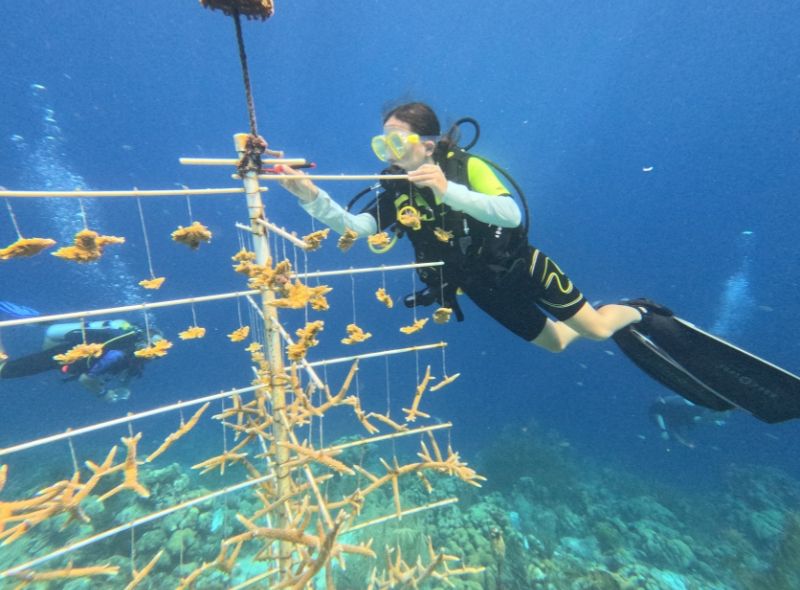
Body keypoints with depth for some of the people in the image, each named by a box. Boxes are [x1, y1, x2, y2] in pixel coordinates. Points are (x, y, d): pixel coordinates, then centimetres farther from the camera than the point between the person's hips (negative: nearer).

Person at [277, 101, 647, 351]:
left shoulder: (467, 166, -18)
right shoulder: (396, 194, -8)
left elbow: (511, 214, -32)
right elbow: (353, 227, -21)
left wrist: (448, 191, -42)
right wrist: (311, 196, -35)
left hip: (519, 266, -3)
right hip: (482, 287, 3)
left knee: (597, 329, 8)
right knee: (555, 343, 20)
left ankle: (637, 312, 44)